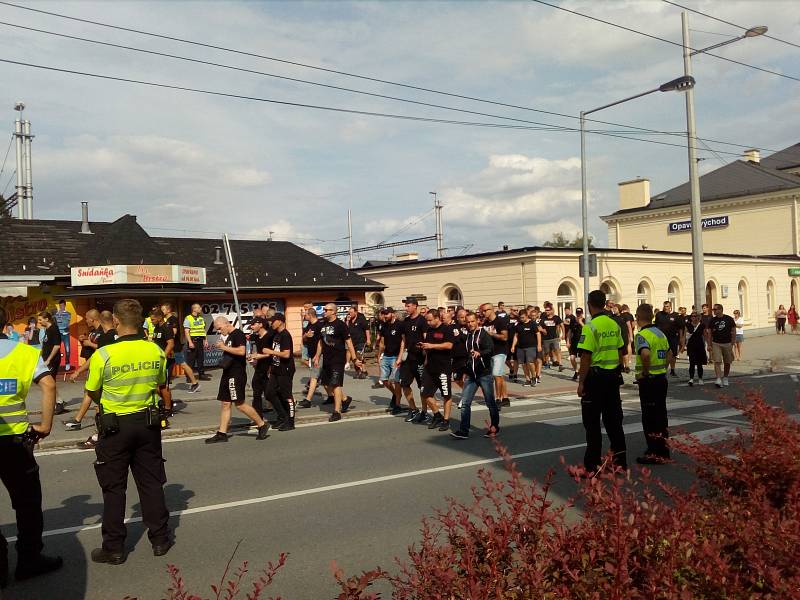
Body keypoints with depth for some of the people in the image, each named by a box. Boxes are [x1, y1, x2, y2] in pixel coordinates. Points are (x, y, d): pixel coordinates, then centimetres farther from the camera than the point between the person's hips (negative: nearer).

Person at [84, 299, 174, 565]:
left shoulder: (103, 355, -18)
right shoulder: (156, 351, -7)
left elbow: (92, 393, -4)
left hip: (115, 426, -3)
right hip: (147, 423, 3)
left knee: (114, 488, 10)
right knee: (151, 482, 14)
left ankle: (114, 548, 18)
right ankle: (160, 538, 24)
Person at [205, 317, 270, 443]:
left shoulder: (238, 334, -12)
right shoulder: (229, 337, 18)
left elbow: (242, 351, -27)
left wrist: (224, 347, -19)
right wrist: (223, 347, 12)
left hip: (237, 375, -10)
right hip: (228, 374, 10)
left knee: (239, 404, -8)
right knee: (225, 403, 8)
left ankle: (262, 424, 5)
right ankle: (222, 433, 11)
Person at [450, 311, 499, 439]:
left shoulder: (484, 334, -6)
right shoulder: (467, 336, 12)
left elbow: (490, 350, -19)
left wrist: (479, 353, -37)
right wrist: (465, 371, 21)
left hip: (484, 373, -5)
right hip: (471, 375, 6)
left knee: (490, 402, 5)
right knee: (465, 403, -2)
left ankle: (494, 427, 21)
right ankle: (463, 430, 0)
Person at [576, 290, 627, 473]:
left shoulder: (590, 327, -14)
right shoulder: (614, 325, 7)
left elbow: (586, 357, -17)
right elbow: (620, 352, 13)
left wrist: (581, 382, -12)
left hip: (595, 377, -6)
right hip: (613, 377, 7)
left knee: (592, 422, 1)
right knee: (613, 420, 13)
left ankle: (592, 464, 5)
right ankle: (620, 460, 18)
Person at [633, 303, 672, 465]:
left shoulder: (642, 335, -16)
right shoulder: (660, 333, 12)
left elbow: (645, 353, -35)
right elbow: (669, 353, 24)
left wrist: (644, 372, -22)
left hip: (649, 380, -9)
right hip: (662, 378, 9)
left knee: (650, 418, 0)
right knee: (661, 415, 17)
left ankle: (655, 454, 5)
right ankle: (663, 450, 26)